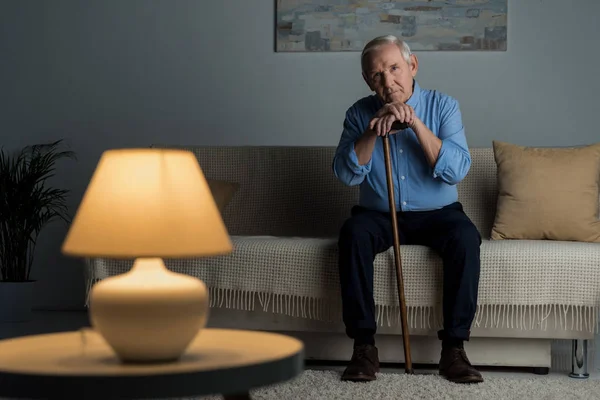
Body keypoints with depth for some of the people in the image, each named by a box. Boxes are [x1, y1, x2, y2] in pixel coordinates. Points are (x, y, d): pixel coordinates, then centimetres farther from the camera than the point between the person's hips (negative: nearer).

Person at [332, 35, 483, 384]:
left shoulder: (443, 106, -4)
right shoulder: (360, 113, 1)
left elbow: (457, 170, -16)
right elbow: (347, 174, -10)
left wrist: (416, 123, -23)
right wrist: (374, 129, -22)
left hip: (436, 213, -1)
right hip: (378, 214, 1)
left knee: (465, 236, -32)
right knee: (353, 233, -32)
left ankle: (454, 347, -25)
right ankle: (364, 345, -27)